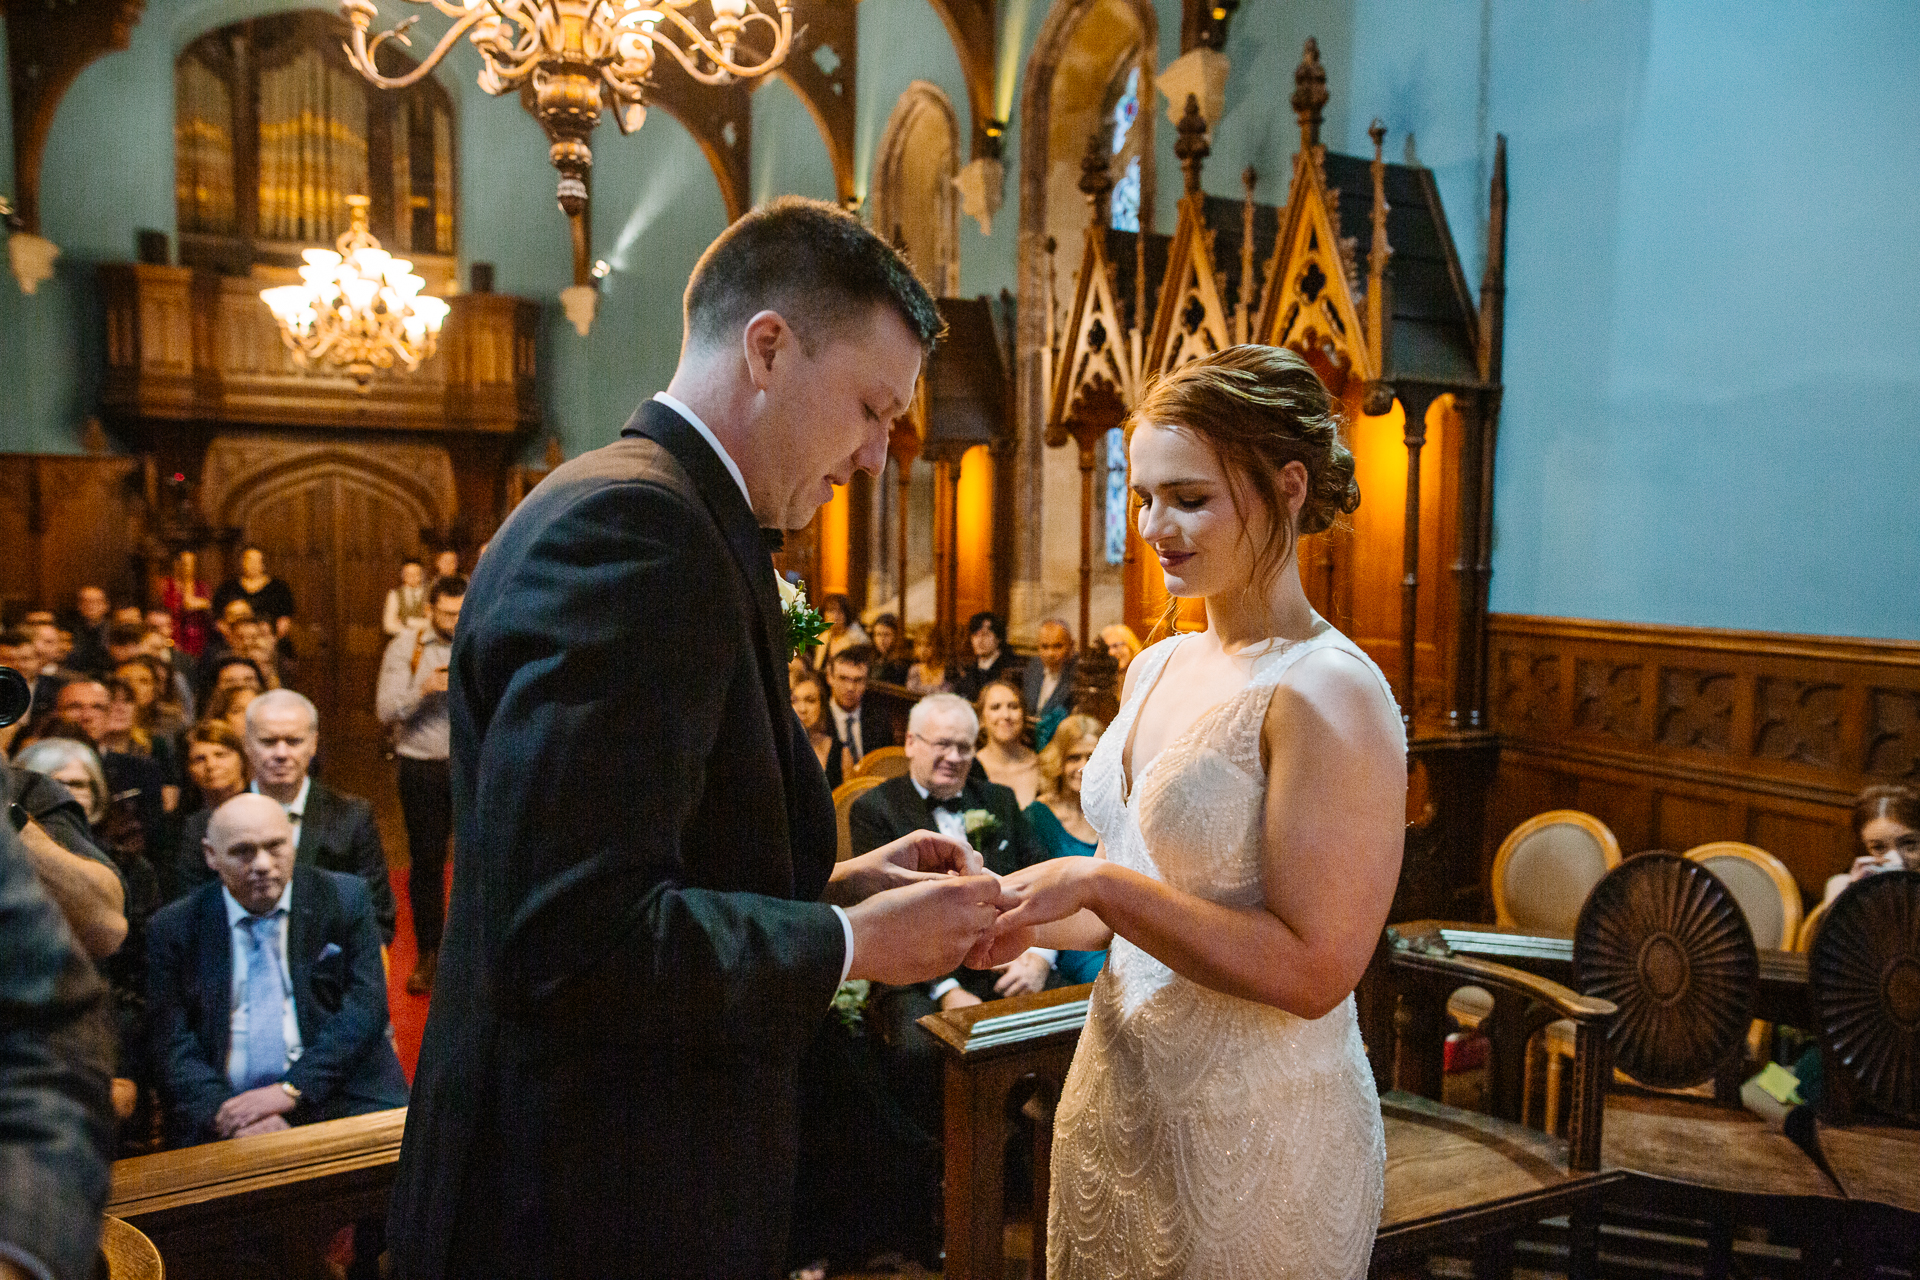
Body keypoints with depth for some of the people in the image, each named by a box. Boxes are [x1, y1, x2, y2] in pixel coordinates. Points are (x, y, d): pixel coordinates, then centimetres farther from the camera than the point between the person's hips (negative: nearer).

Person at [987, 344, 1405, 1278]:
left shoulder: (1327, 692, -20)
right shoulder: (1156, 669, 4)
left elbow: (1311, 971, -23)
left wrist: (1098, 882, -24)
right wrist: (1015, 916, -5)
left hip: (1254, 1134, -7)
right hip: (1115, 1095, 7)